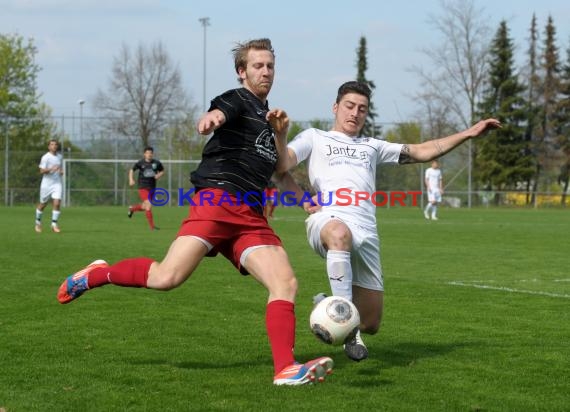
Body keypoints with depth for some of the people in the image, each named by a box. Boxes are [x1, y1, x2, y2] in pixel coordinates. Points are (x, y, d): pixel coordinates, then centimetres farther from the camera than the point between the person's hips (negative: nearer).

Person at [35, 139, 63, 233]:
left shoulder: (59, 156, 9)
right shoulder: (45, 157, -9)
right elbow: (42, 171, -14)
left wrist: (61, 171, 6)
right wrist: (51, 169, -30)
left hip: (57, 183, 3)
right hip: (46, 184, -3)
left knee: (57, 203, -13)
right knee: (43, 204, 8)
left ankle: (54, 224, -8)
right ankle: (38, 222, 30)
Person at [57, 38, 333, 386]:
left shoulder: (267, 115, 28)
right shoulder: (238, 100, 5)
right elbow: (220, 112, -20)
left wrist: (281, 134, 16)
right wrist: (211, 118, -46)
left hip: (252, 217, 7)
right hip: (218, 199, -7)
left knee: (286, 283, -12)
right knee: (167, 278, -19)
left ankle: (286, 368, -17)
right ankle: (98, 275, 4)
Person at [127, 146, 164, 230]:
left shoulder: (157, 163, 0)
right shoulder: (140, 163, -5)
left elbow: (162, 171, 15)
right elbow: (132, 170, 9)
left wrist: (159, 175, -7)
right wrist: (131, 180, -6)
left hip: (152, 188, 4)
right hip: (143, 187, -4)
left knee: (145, 207, 16)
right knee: (149, 205, -17)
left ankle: (132, 209, 48)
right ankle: (152, 226, -10)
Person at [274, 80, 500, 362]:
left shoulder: (372, 147, 34)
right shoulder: (314, 138, 23)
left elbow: (421, 152, 33)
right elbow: (279, 169, 10)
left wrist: (468, 134, 27)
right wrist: (303, 199, -7)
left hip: (365, 231, 5)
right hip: (327, 220, -4)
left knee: (371, 325, -1)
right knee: (340, 234, -45)